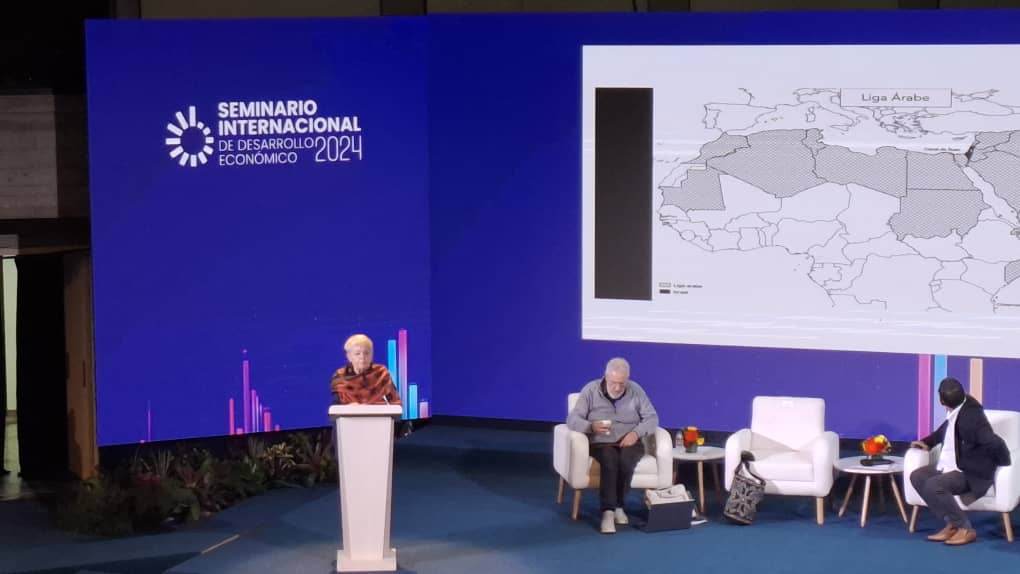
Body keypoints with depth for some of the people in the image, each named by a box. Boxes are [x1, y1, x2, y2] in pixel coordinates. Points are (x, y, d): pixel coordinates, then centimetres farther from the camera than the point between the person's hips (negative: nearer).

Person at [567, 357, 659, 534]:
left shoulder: (636, 391, 2)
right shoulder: (591, 390, -4)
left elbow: (652, 418, 3)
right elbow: (572, 419, -9)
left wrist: (636, 433, -16)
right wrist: (591, 426, -30)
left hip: (629, 442, 2)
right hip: (601, 443, -1)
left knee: (626, 460, -34)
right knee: (610, 460, -36)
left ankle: (617, 506, -19)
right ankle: (608, 511, -38)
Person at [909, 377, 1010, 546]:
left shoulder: (971, 417, -29)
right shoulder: (956, 412, 0)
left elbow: (996, 444, -36)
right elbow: (946, 429, 24)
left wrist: (1004, 466, -21)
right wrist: (928, 441, 16)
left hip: (972, 473, -10)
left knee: (933, 486, -28)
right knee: (917, 476, -2)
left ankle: (965, 529, -12)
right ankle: (952, 523, 0)